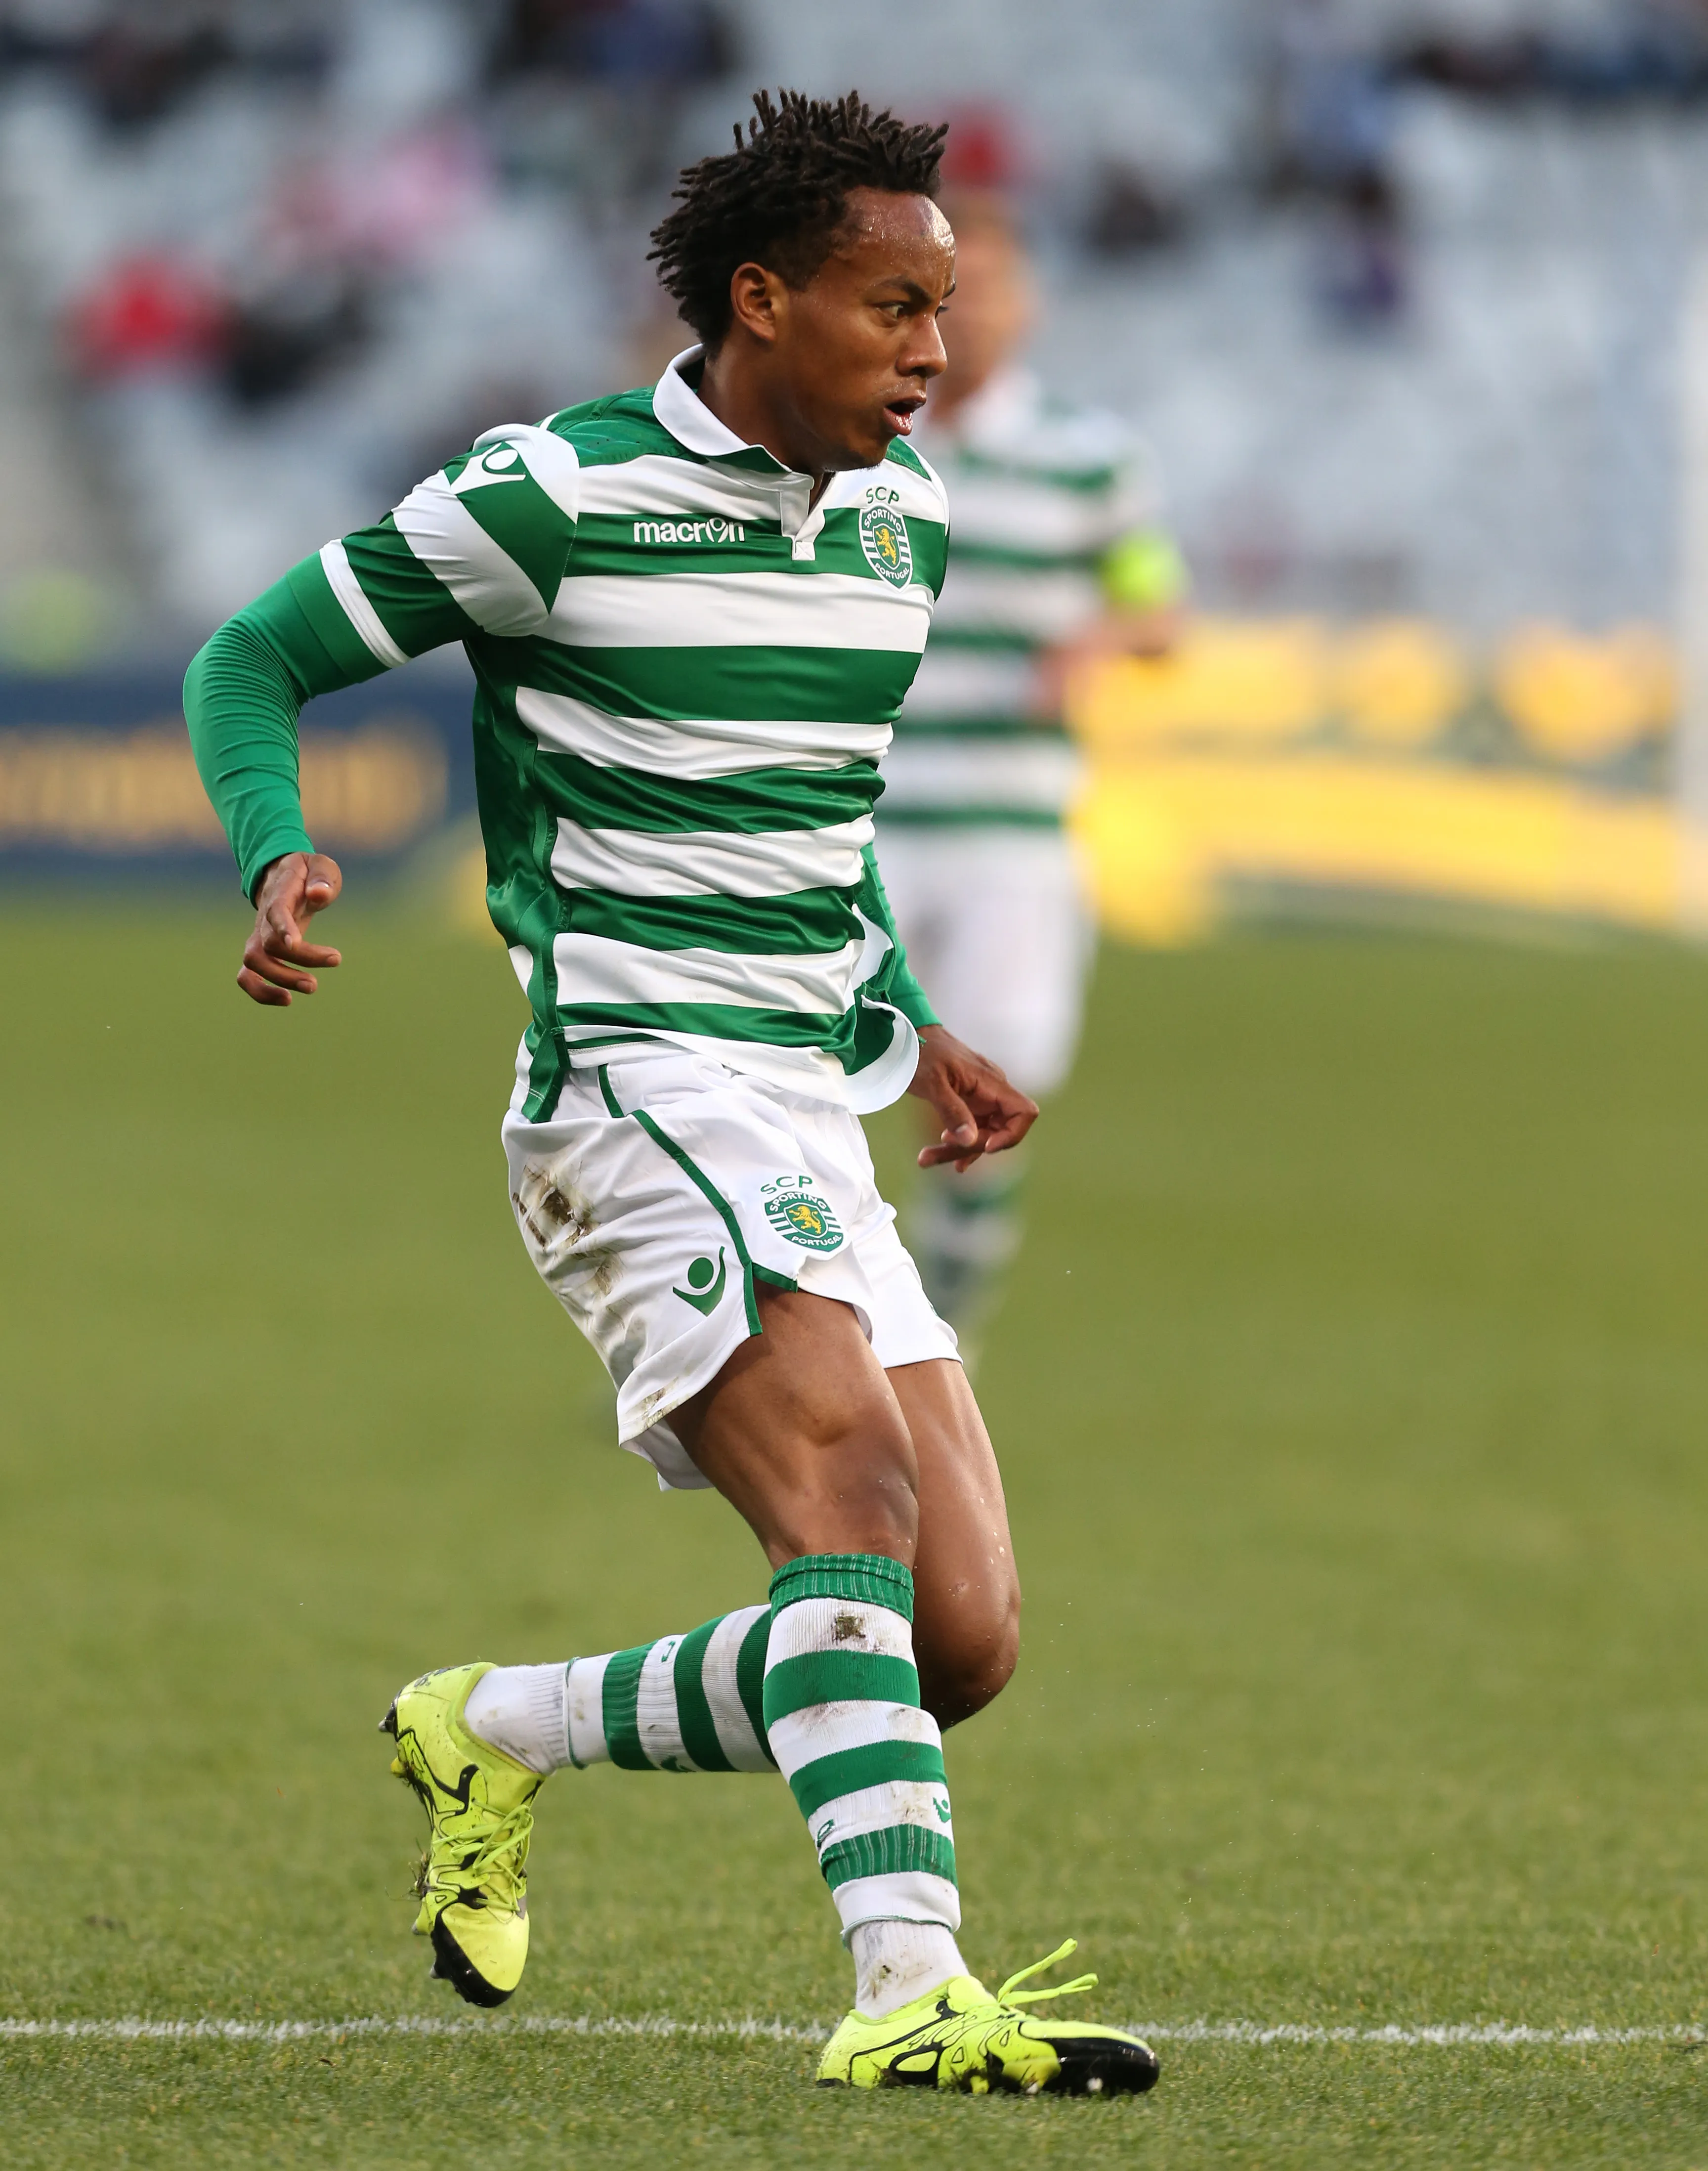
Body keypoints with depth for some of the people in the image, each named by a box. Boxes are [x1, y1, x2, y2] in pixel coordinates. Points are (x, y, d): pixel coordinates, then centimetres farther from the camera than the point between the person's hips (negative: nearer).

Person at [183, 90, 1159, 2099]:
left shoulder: (899, 515, 15)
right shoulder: (558, 499, -7)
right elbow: (251, 658, 1)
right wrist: (279, 859, -17)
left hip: (815, 1138, 7)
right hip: (638, 1090, -7)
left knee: (961, 1641, -1)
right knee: (857, 1494, -28)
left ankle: (493, 1732, 19)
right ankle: (910, 1992, -38)